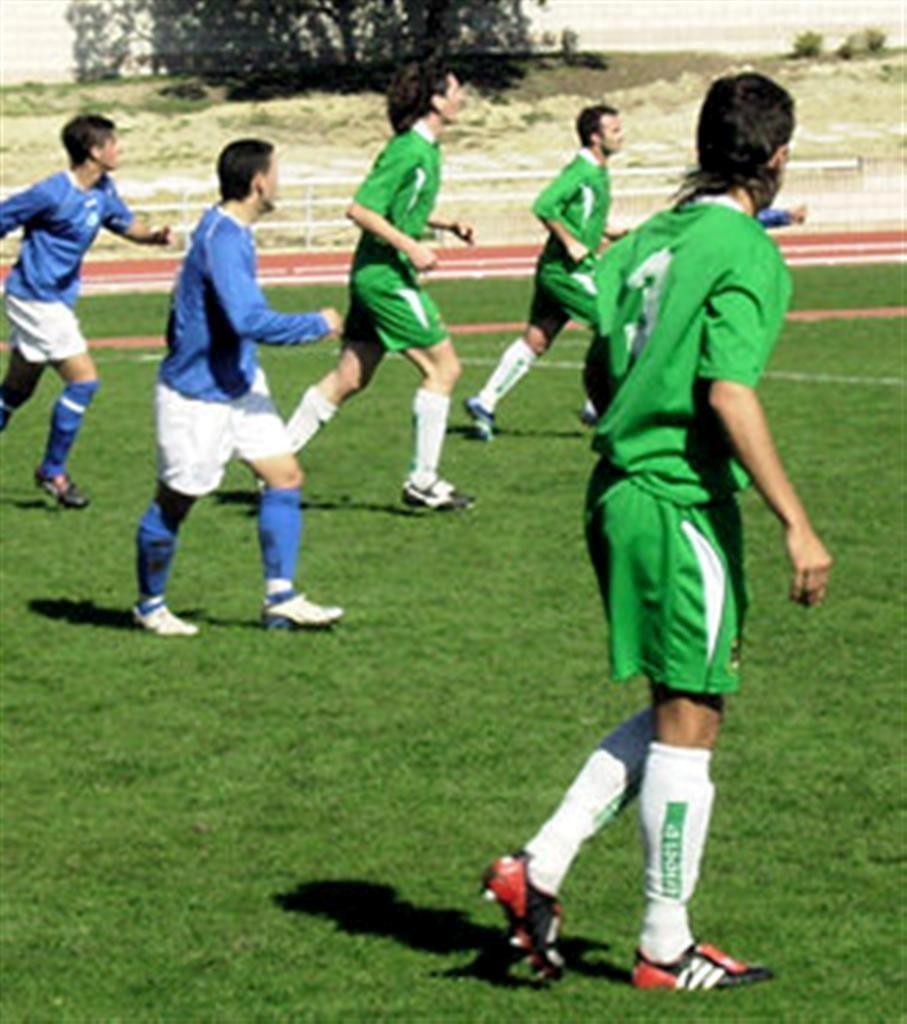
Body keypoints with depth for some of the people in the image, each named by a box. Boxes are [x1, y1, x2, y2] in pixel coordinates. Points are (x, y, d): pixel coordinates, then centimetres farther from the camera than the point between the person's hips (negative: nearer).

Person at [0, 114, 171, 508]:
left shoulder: (103, 191, 3)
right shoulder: (51, 194, -21)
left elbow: (127, 224, 17)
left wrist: (154, 236, -6)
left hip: (57, 300, 9)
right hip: (36, 298, -9)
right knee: (84, 380, -10)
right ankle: (52, 471, 2)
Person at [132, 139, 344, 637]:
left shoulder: (231, 231, 6)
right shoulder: (222, 240, -25)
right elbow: (250, 320, -33)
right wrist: (318, 324, -21)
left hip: (238, 383, 10)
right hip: (197, 396, -10)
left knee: (284, 476, 3)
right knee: (174, 501, 5)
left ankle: (280, 598, 5)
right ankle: (150, 605, 21)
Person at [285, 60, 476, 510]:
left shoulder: (425, 150, 13)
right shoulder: (408, 151, -17)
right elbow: (360, 209, -21)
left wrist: (447, 225, 16)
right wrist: (409, 246, -22)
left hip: (375, 275, 10)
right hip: (387, 275, -10)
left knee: (350, 377, 11)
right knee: (443, 367, -3)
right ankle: (423, 481, 1)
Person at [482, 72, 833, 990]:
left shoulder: (652, 239, 12)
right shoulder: (747, 252, -12)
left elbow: (599, 375, 17)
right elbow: (730, 396, -21)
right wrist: (796, 524, -20)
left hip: (619, 493, 8)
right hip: (685, 505, -8)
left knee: (675, 711, 18)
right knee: (689, 721, 2)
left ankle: (540, 869, 11)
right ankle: (665, 950, 10)